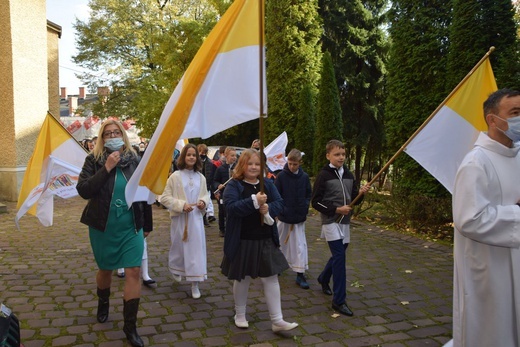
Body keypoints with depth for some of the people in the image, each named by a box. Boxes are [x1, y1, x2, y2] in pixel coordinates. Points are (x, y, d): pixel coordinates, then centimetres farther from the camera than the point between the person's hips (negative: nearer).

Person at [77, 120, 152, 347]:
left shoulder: (134, 160, -1)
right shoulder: (94, 161, -6)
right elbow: (83, 190, -18)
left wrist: (147, 225, 10)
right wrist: (106, 168, -25)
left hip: (131, 228, 1)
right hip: (103, 228, 0)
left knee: (133, 272, -5)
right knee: (105, 269, 17)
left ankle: (130, 326, 6)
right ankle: (103, 303, 48)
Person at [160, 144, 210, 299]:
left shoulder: (200, 177, 3)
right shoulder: (175, 176, -7)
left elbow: (206, 194, 15)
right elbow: (164, 198, -8)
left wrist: (203, 201, -8)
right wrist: (181, 205, -19)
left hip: (196, 217, 2)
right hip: (180, 218, -2)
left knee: (196, 248, -1)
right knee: (179, 247, 12)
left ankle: (195, 283, 6)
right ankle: (175, 270, 43)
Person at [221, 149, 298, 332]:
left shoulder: (267, 184, 6)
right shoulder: (234, 185, -9)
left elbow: (280, 203, 1)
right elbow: (231, 206, -23)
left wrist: (268, 208, -21)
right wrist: (254, 201, -31)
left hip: (265, 241, 4)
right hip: (242, 241, -4)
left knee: (271, 278, 4)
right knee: (242, 279, 12)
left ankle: (277, 320, 12)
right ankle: (240, 315, 33)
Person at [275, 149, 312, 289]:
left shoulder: (304, 177, 0)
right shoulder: (281, 176, -8)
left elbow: (308, 194, 10)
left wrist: (305, 207, -4)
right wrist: (282, 209, -15)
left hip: (299, 217, 2)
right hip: (284, 217, -2)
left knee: (300, 245, 0)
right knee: (281, 242, 14)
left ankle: (300, 274, 6)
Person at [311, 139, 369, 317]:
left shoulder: (348, 175, 8)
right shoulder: (323, 175, -10)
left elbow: (353, 198, 15)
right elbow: (316, 202, -11)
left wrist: (360, 192, -7)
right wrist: (337, 209, -18)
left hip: (345, 222, 7)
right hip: (330, 221, -7)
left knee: (339, 255, 17)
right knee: (339, 257, -13)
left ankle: (323, 278, 45)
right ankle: (339, 300, -7)